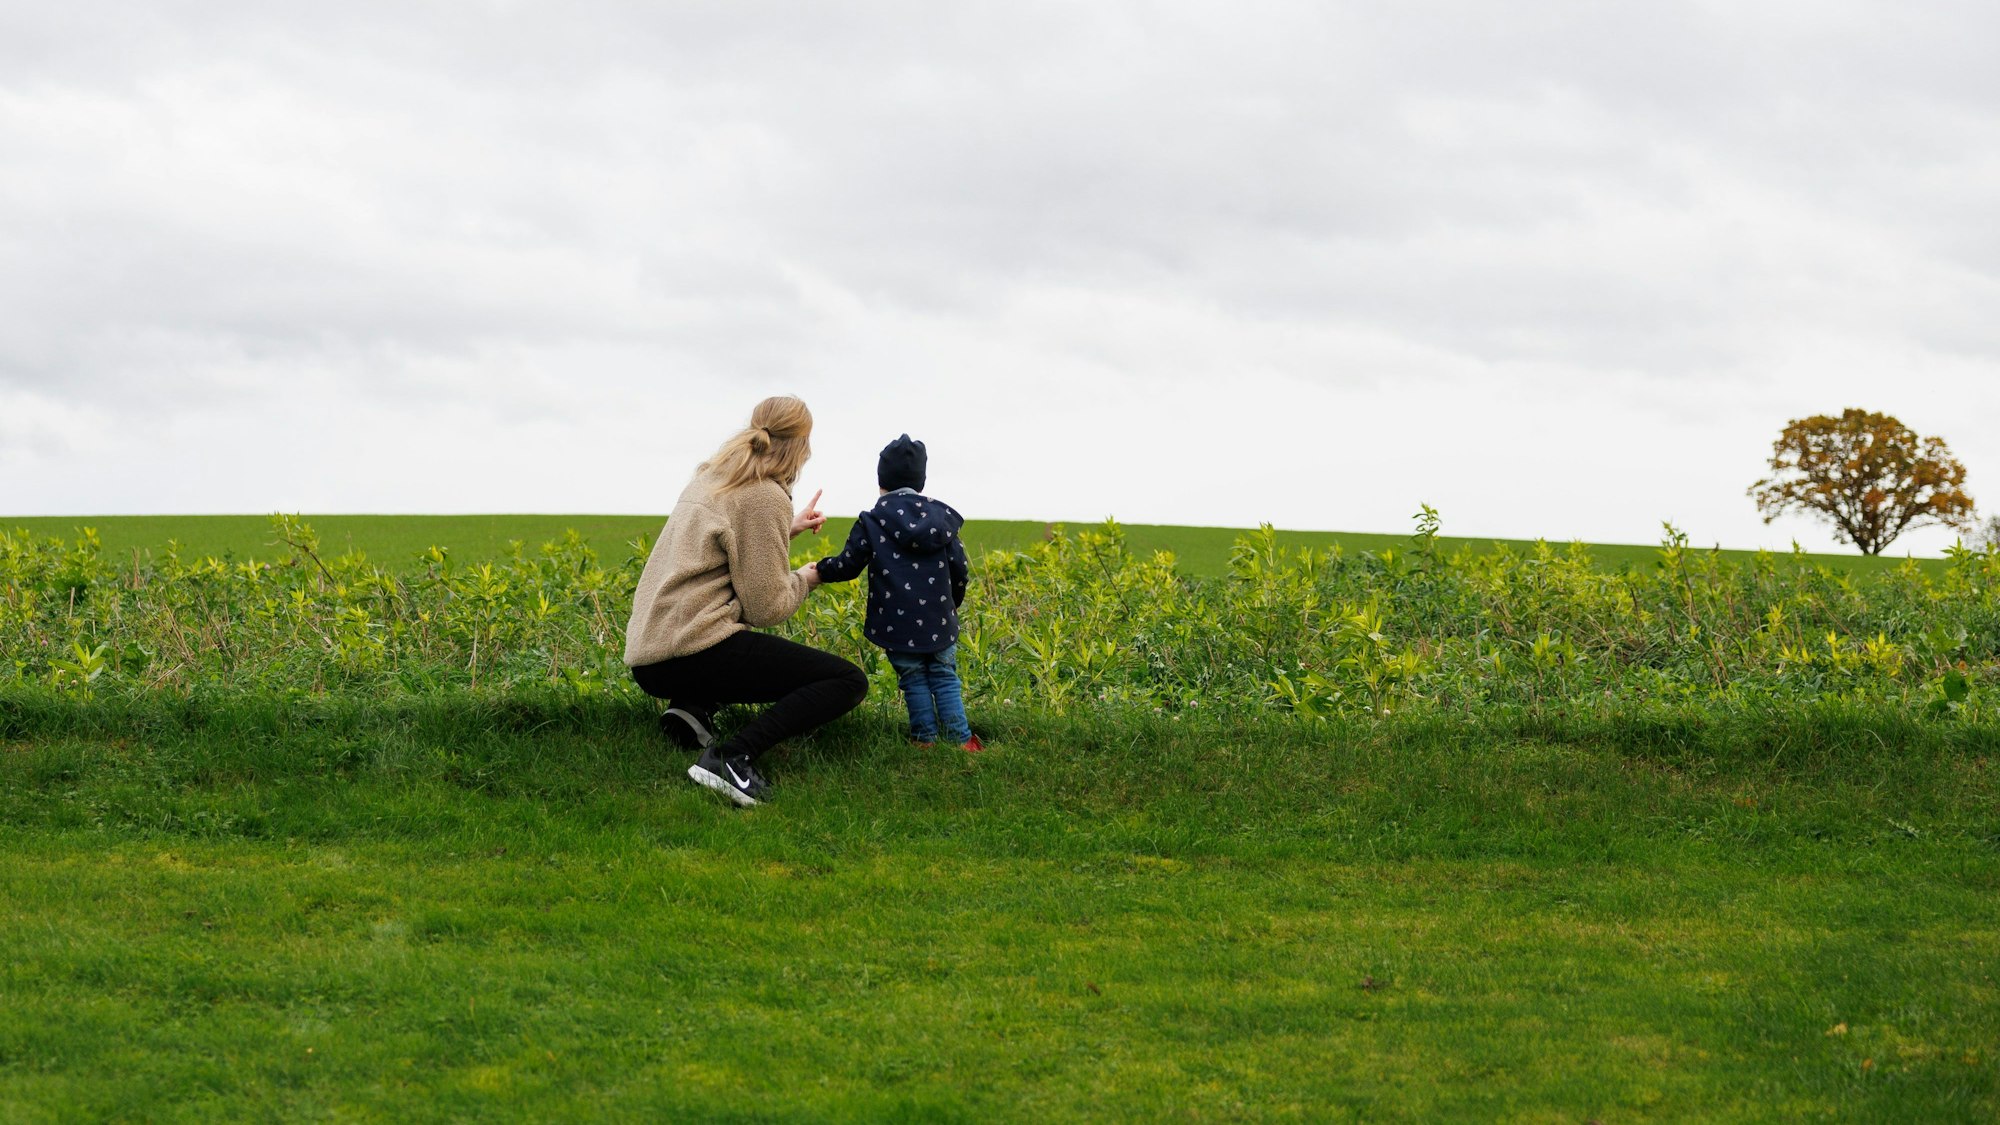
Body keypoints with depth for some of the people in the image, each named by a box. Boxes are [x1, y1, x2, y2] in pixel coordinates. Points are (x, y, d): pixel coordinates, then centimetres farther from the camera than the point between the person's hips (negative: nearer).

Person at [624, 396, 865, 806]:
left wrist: (787, 531, 38)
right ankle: (734, 757, -22)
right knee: (849, 681, -6)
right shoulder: (765, 498, -9)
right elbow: (767, 607, -9)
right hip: (695, 651, -9)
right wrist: (804, 580, 10)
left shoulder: (710, 478, 16)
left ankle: (690, 707, 9)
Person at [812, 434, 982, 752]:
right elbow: (958, 569, 3)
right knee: (944, 678, 10)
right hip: (939, 623, 2)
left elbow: (848, 566, -2)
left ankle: (926, 739, 9)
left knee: (914, 681, 8)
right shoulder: (941, 516, 3)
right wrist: (953, 602, 20)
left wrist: (821, 568, 18)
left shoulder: (871, 522, -4)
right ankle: (960, 740, 5)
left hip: (899, 626, -2)